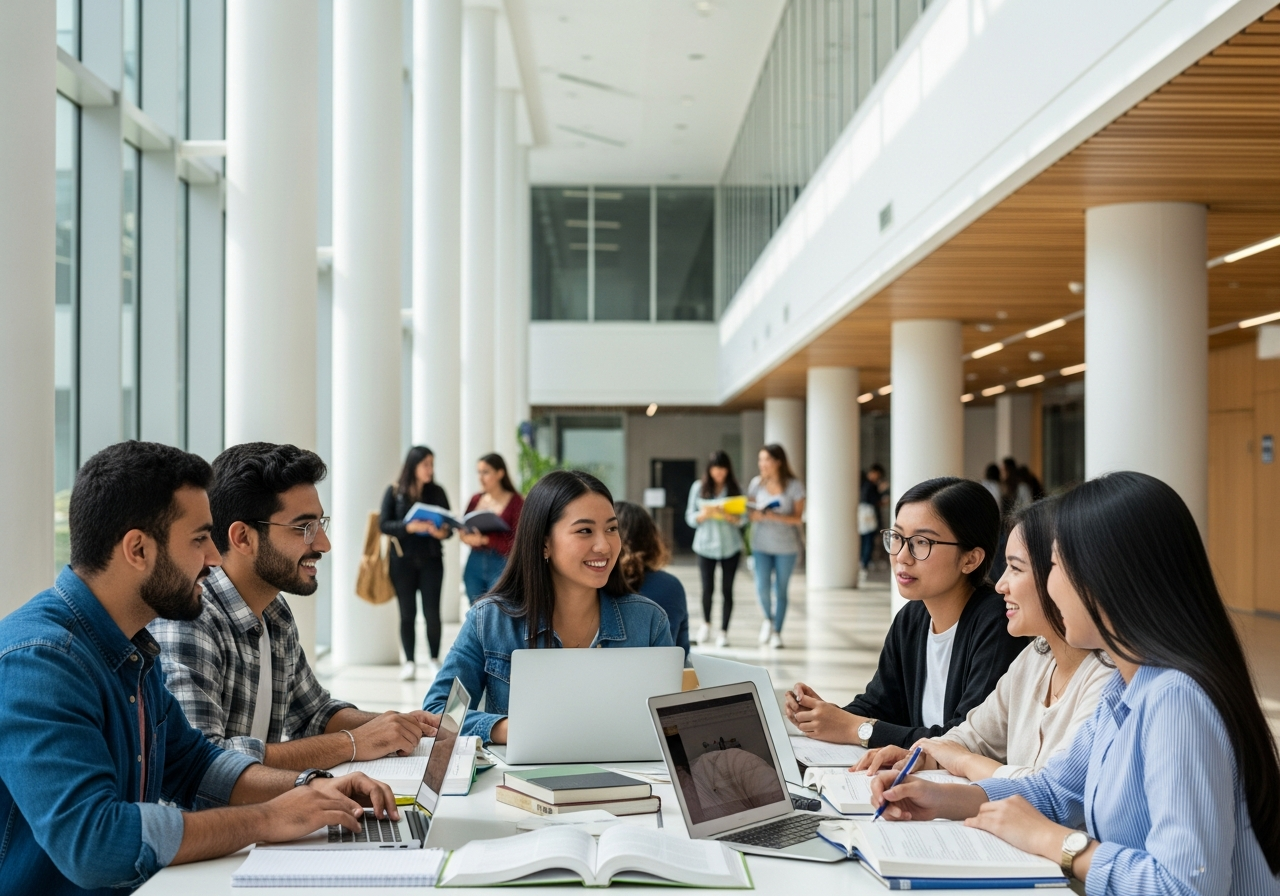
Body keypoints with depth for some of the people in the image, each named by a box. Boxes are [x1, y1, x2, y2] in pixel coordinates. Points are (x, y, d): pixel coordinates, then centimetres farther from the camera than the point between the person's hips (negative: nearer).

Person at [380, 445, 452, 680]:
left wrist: (443, 532, -17)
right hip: (403, 560, -1)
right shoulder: (394, 491, -1)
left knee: (432, 612, 0)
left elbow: (449, 524, 6)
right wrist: (409, 527, -21)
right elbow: (384, 524, -5)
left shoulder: (437, 492, 4)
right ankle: (409, 662, 13)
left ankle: (434, 660, 14)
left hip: (431, 560, 1)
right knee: (407, 613, 5)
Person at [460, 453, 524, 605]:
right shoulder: (476, 499, 9)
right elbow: (464, 529, 14)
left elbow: (516, 544, -11)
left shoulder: (515, 502, -6)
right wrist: (465, 536, -10)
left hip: (501, 566, -5)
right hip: (475, 564, 5)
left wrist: (485, 540, -21)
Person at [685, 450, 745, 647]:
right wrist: (704, 514, -17)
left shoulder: (734, 488, 1)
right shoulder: (699, 487, 1)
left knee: (727, 589, 0)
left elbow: (743, 520, -2)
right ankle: (706, 624, 26)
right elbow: (690, 518, 2)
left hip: (730, 547, 0)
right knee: (707, 588, 0)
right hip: (706, 546, 0)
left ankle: (724, 631, 9)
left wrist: (728, 516, -20)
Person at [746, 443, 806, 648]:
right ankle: (768, 618, 19)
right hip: (761, 544, 2)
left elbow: (798, 518, -7)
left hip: (786, 546, -2)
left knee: (781, 589, 3)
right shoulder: (757, 483, 2)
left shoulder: (794, 485, -6)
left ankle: (777, 631, 17)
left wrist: (776, 517, -22)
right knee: (761, 586, -10)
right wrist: (757, 515, -16)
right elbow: (750, 513, 7)